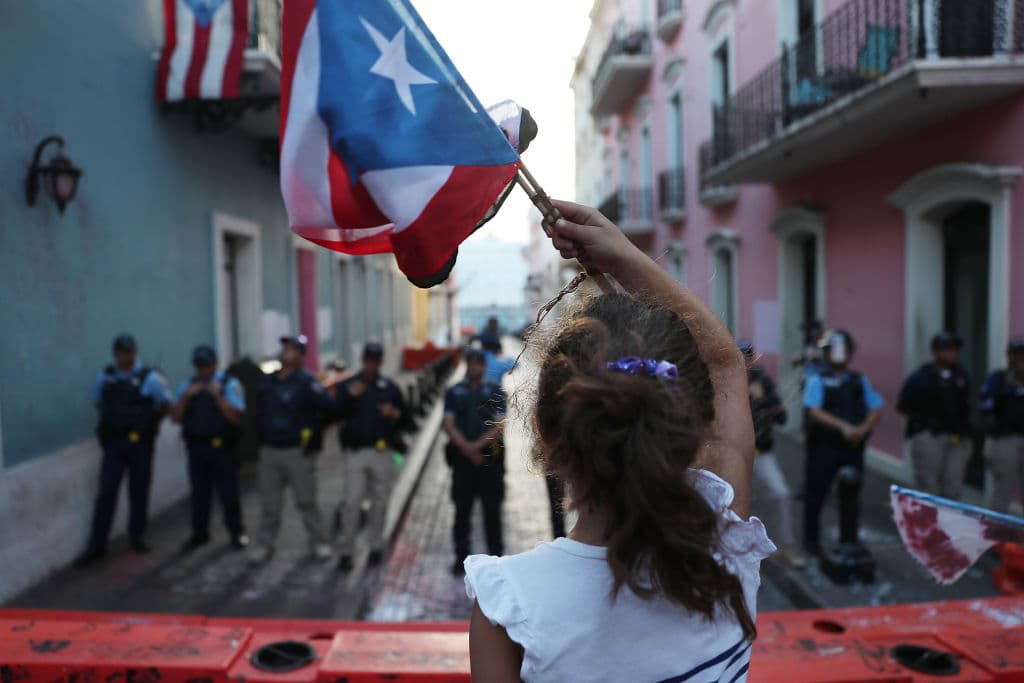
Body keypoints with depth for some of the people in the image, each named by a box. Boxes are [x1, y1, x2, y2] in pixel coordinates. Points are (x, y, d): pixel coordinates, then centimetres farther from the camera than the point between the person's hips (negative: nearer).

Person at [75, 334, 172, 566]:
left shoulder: (150, 378, -7)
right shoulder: (105, 376, 3)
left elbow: (165, 405, 4)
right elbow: (98, 402, 18)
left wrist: (148, 424, 7)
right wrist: (111, 421, 9)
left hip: (140, 443, -2)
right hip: (113, 442, 2)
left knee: (139, 492, 8)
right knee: (106, 493, 0)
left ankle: (137, 536, 24)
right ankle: (96, 545, 7)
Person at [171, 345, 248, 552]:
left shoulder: (229, 384, -2)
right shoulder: (187, 386, 11)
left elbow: (234, 417, -13)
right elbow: (175, 417, 4)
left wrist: (217, 395, -20)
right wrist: (186, 396, -9)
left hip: (222, 447, -3)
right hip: (196, 447, 4)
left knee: (228, 492, 3)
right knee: (199, 492, 11)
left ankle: (237, 532, 17)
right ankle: (199, 533, 24)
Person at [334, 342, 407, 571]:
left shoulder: (390, 387, 11)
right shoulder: (347, 385, 6)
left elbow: (405, 414, 15)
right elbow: (335, 413, -3)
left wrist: (395, 413, -6)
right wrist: (350, 396, -16)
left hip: (382, 452, 2)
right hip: (355, 452, -2)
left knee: (380, 501, 8)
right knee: (351, 502, -5)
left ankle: (376, 546, 22)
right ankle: (346, 551, 4)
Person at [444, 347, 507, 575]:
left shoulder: (495, 391, 5)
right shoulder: (453, 392, 9)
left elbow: (499, 425, -3)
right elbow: (449, 425, 1)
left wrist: (477, 445, -14)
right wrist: (468, 449, -11)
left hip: (489, 456, -1)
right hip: (462, 457, 1)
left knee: (492, 508, 1)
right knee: (462, 508, 6)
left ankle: (496, 555, 11)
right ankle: (461, 557, 16)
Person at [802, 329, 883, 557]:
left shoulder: (860, 381, 10)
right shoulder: (818, 381, -1)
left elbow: (876, 410, 6)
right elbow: (814, 412, -13)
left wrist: (862, 429, -12)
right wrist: (843, 426, -22)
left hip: (853, 446, 3)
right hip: (824, 446, -3)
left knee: (851, 495, 10)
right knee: (816, 492, 3)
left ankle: (850, 539, 24)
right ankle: (812, 541, 16)